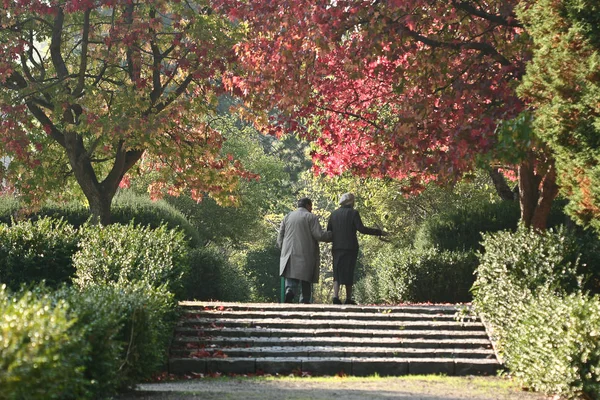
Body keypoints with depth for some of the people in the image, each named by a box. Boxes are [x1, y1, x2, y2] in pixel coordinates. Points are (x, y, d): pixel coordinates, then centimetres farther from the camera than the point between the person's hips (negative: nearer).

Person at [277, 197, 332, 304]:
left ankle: (290, 291, -27)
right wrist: (333, 235, 4)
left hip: (289, 254, 3)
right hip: (306, 255, -3)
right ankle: (305, 301, 5)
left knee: (292, 277, 0)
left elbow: (280, 236, 13)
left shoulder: (287, 217, 14)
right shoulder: (311, 217, -2)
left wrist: (282, 248, 25)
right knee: (306, 279, 7)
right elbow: (319, 235, -10)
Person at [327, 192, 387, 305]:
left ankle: (335, 296, -10)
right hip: (350, 247, -4)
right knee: (349, 272, 4)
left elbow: (328, 231, 8)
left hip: (337, 247, 4)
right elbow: (361, 228, -15)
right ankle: (348, 298, 8)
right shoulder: (353, 213, -6)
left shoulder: (334, 214, 8)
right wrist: (379, 232, -11)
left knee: (337, 273, 7)